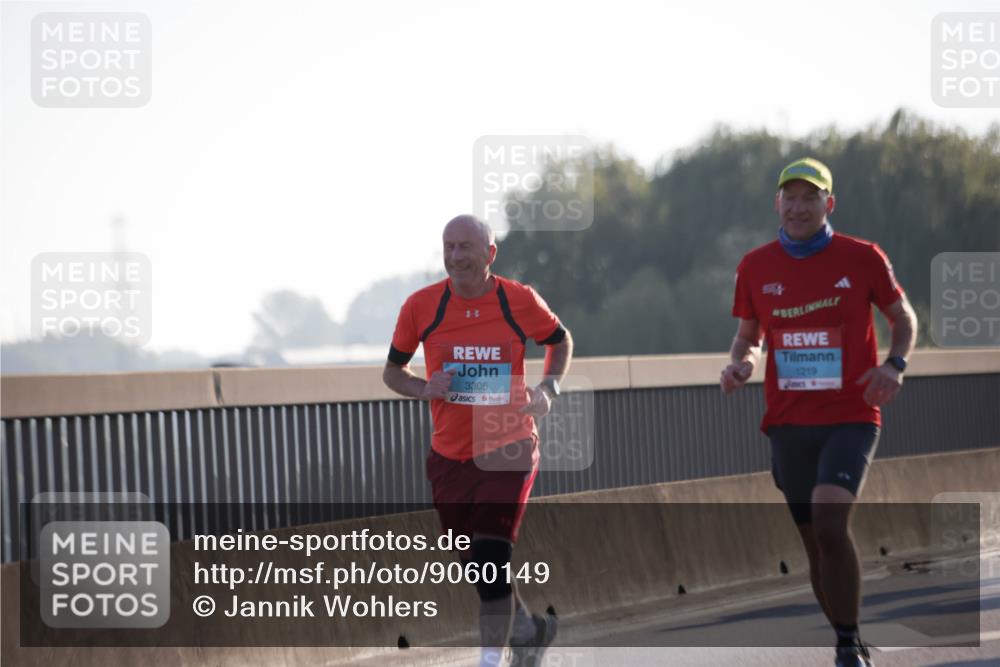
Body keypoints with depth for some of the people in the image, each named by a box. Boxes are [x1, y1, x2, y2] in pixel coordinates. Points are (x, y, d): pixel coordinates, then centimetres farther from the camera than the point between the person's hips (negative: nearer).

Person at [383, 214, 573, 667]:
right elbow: (392, 370, 7)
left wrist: (549, 388, -6)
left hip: (509, 451, -3)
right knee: (476, 565, 13)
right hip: (450, 457, 3)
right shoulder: (421, 306, -6)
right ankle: (528, 628, 40)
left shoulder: (520, 301, -8)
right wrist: (424, 388, -14)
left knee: (491, 561, -17)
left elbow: (561, 340, 12)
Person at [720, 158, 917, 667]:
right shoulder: (756, 266, 5)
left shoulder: (862, 258, -2)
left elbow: (904, 319, 10)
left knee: (829, 521, -24)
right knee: (816, 543, 7)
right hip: (788, 423, 4)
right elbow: (749, 336, 16)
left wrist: (894, 364, -10)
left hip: (850, 418, -3)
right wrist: (740, 363, -6)